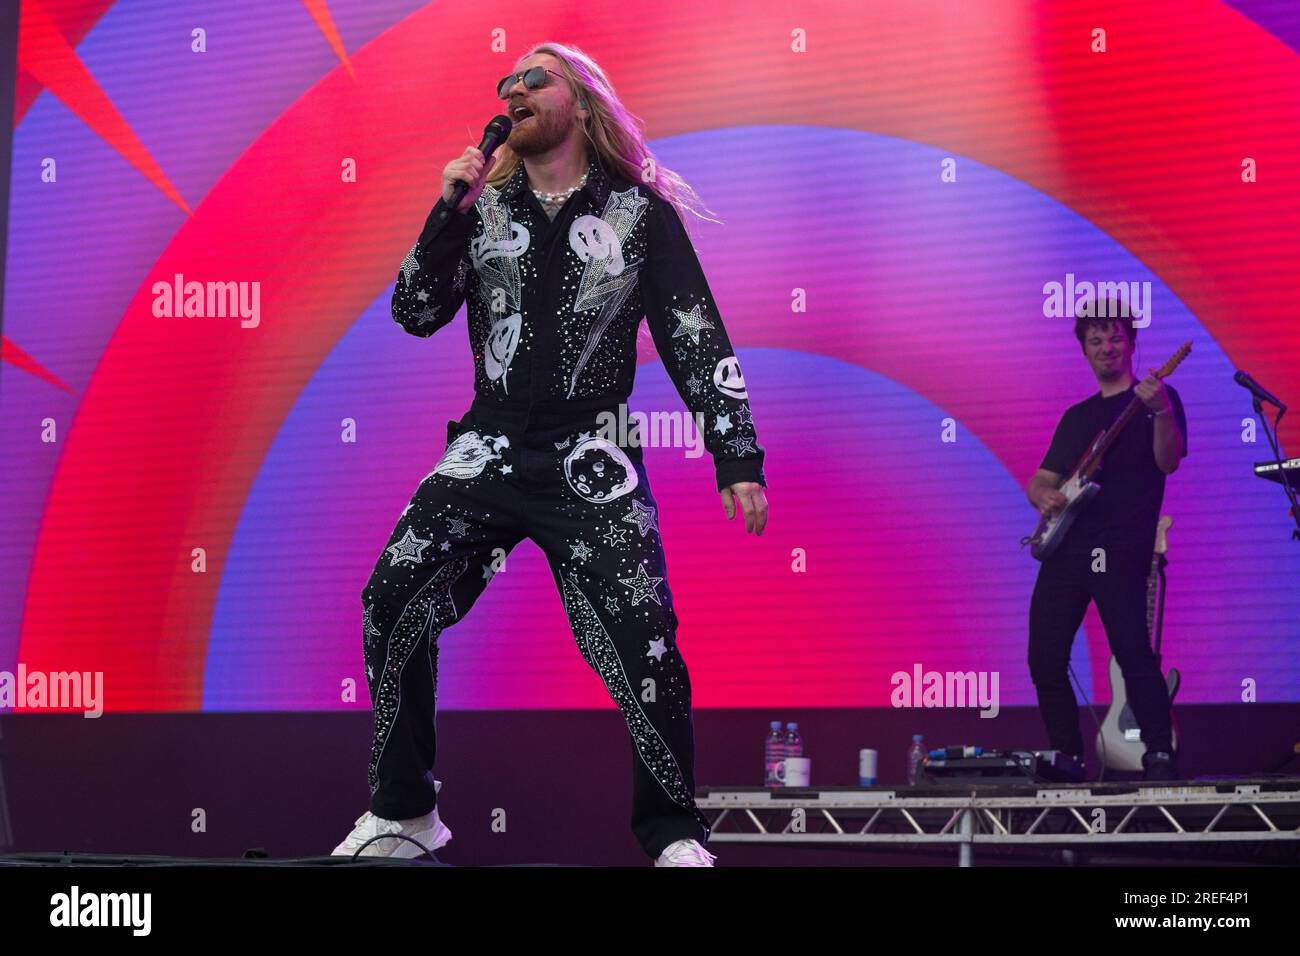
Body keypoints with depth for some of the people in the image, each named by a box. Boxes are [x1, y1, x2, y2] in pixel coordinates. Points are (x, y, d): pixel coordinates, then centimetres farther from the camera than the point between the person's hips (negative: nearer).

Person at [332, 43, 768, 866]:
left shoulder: (640, 211, 1)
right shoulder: (484, 205, 9)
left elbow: (699, 341, 0)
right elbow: (416, 314, 3)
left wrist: (738, 459, -7)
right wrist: (448, 210, -8)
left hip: (591, 463, -3)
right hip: (489, 451, 3)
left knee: (644, 645, -14)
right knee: (391, 603, -8)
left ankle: (675, 836, 3)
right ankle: (402, 813, 7)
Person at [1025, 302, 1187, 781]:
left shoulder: (1156, 397, 7)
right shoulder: (1077, 416, 23)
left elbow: (1168, 462, -9)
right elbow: (1041, 479, 25)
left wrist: (1161, 411, -26)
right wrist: (1043, 496, 1)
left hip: (1121, 550, -6)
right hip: (1066, 548, 6)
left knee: (1132, 651, -19)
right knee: (1045, 659, -1)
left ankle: (1160, 755, -10)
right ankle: (1068, 760, 10)